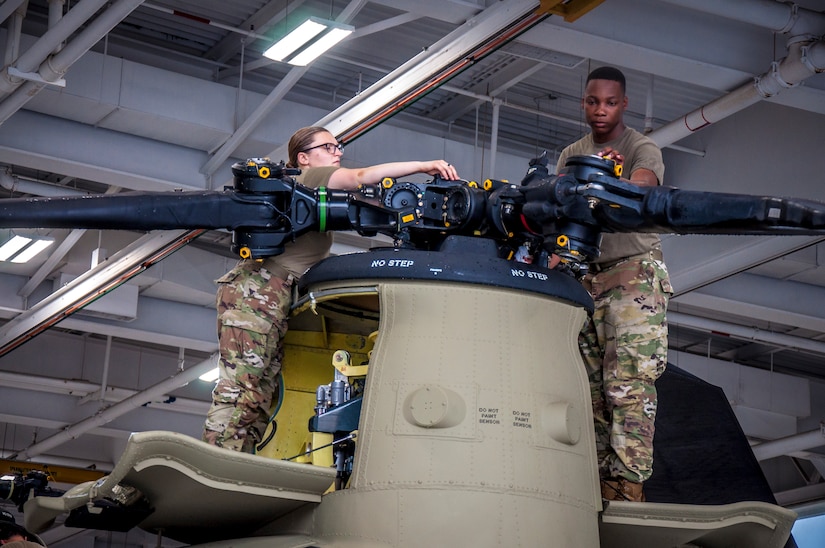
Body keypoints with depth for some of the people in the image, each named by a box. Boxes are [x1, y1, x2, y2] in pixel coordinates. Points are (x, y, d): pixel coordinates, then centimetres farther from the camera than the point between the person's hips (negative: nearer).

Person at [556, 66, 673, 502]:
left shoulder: (642, 149, 1)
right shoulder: (571, 155, 18)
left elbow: (642, 186, -21)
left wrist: (616, 176, -43)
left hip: (635, 271, -5)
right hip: (585, 275, 6)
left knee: (628, 383, -15)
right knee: (592, 385, 1)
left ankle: (627, 486, -18)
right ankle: (600, 483, 3)